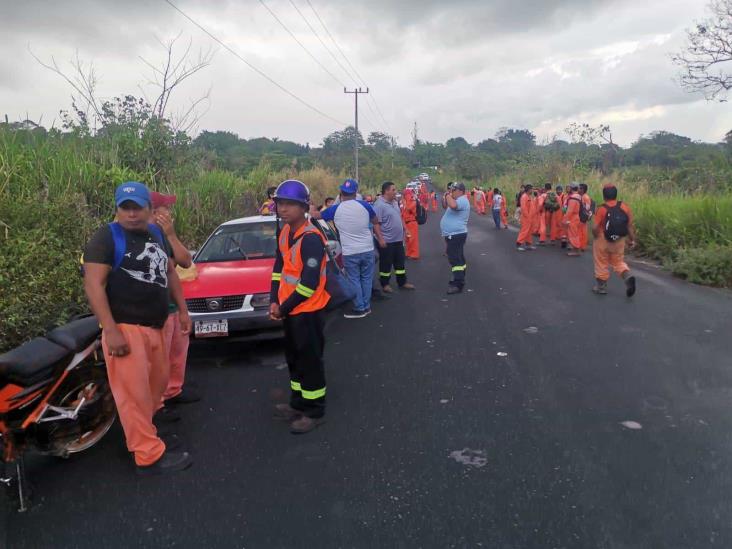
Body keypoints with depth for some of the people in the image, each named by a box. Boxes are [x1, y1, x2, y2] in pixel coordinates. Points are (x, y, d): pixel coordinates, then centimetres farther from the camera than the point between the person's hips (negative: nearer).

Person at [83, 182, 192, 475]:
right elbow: (93, 284, -16)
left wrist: (182, 310, 17)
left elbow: (170, 272, 23)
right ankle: (150, 455, 3)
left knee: (158, 381, 18)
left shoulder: (156, 234, 13)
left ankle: (142, 432, 34)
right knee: (134, 393, -5)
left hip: (154, 327, 8)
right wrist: (110, 330, -24)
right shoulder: (106, 237, -9)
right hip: (125, 328, -8)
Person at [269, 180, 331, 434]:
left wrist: (284, 308, -16)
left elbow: (310, 282, -24)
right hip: (290, 309, 9)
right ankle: (298, 403, 35)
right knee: (294, 358, 19)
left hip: (308, 310, -9)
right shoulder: (284, 233, 6)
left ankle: (314, 411, 18)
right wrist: (274, 301, 0)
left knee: (310, 360, 3)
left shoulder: (311, 238, -22)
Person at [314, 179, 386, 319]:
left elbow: (316, 215, 11)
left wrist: (311, 210, 32)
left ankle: (359, 308, 12)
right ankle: (366, 306, 21)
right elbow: (375, 223, 10)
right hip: (367, 249, 2)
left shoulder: (335, 209, -4)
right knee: (366, 278, 13)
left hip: (350, 252, -2)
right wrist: (381, 239, 22)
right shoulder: (365, 205, -3)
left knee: (354, 280, 8)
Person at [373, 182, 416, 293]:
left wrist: (404, 228, 17)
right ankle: (385, 284, 19)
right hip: (386, 241, -8)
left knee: (400, 262, 15)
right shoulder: (379, 205, -19)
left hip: (398, 239, 8)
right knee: (386, 264, 5)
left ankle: (402, 283, 26)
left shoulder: (395, 202, 9)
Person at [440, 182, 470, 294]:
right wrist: (445, 198, 7)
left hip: (456, 235, -11)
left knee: (455, 259, -12)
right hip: (454, 234, 11)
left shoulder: (462, 200, -17)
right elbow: (448, 207, 23)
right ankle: (459, 279, 27)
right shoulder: (459, 200, 17)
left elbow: (452, 205, -39)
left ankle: (458, 284, -13)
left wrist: (448, 195, -22)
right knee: (458, 258, 17)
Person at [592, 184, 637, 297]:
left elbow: (595, 228, -20)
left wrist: (596, 236, -1)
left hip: (602, 241, -3)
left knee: (602, 264, 13)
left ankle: (601, 286, 22)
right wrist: (632, 239, 5)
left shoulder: (601, 209, -17)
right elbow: (630, 225, -4)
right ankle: (628, 277, -6)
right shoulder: (625, 207, -6)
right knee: (618, 262, 20)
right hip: (619, 241, 4)